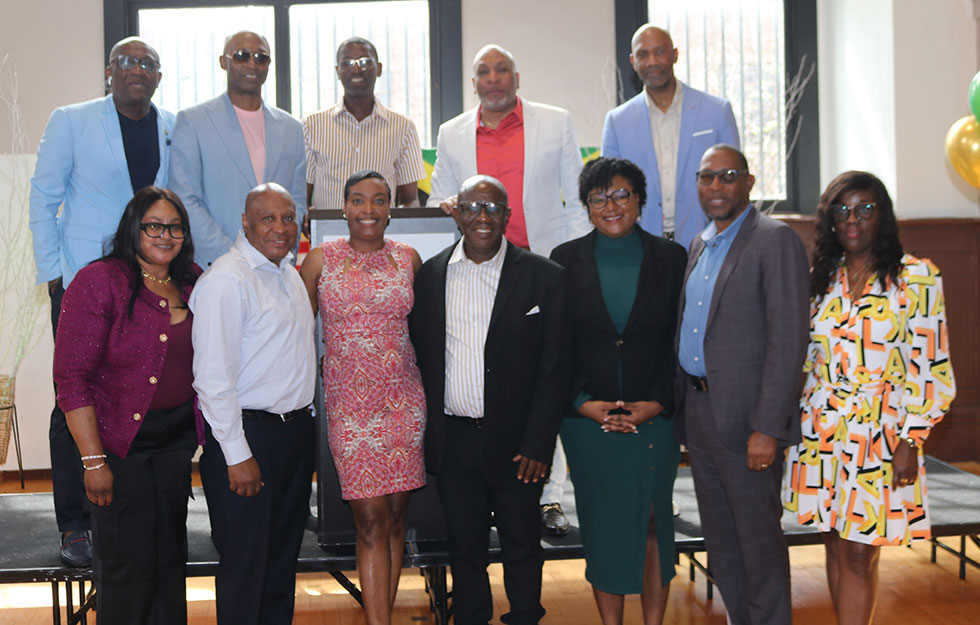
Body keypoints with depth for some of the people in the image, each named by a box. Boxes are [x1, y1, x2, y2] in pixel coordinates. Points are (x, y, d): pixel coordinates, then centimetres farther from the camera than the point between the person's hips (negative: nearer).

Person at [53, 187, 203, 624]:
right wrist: (93, 460, -18)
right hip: (119, 443, -5)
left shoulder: (193, 284, 5)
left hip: (176, 438, 6)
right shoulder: (99, 282, -12)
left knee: (171, 557, 14)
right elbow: (72, 378, -15)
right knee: (127, 565, 0)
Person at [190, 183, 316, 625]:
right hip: (248, 434, -8)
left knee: (284, 552, 17)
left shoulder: (288, 271, 11)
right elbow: (214, 378, -19)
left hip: (296, 428, 8)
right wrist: (238, 456, -20)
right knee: (245, 560, 1)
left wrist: (303, 420, 17)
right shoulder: (226, 280, -16)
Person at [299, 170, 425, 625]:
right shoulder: (321, 260, 2)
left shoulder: (408, 258, 7)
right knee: (371, 520, -7)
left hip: (403, 400, 2)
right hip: (349, 403, -2)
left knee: (396, 517, 6)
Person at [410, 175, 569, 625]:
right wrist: (425, 433, 2)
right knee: (463, 546, 14)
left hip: (516, 442, -2)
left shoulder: (543, 276, -4)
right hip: (453, 442, 2)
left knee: (522, 547, 11)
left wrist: (537, 444, -10)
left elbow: (554, 368, -5)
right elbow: (421, 358, 8)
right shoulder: (429, 275, 4)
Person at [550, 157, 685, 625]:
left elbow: (682, 341, 1)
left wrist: (656, 403, -9)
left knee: (652, 523, 4)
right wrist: (583, 403, -9)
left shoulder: (671, 258, 3)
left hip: (654, 416, 0)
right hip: (587, 417, 0)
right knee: (601, 524, 6)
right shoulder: (566, 260, 3)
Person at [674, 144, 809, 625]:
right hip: (697, 408, 8)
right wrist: (682, 406, 8)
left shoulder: (775, 241, -11)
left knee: (758, 534, 3)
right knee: (718, 532, 17)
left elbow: (788, 338, -17)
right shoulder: (699, 245, 15)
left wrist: (767, 428, -21)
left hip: (744, 414, -8)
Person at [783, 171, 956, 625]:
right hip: (820, 432, 4)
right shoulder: (821, 278, 8)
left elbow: (931, 367, -6)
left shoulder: (916, 277, -4)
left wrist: (910, 441, -11)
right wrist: (793, 425, 9)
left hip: (880, 436, -4)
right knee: (837, 548, 11)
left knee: (860, 554, -2)